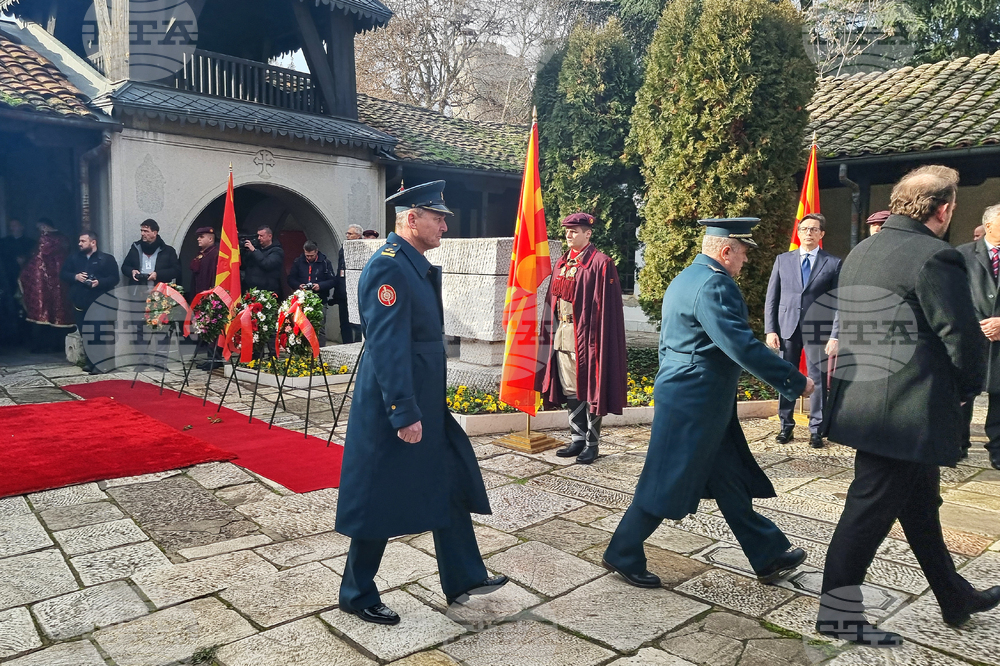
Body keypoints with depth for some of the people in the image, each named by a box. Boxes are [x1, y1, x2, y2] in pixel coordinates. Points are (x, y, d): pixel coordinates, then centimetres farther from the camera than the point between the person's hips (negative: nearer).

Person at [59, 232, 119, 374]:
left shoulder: (107, 259, 0)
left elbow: (114, 278, -5)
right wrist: (75, 277, -8)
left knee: (100, 335, -7)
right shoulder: (73, 258, 13)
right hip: (80, 303, 4)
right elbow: (63, 274, 12)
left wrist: (99, 282, -20)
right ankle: (89, 362, 19)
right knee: (85, 335, 9)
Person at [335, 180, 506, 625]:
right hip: (395, 409, -10)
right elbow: (387, 345, -24)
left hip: (427, 404, 10)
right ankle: (357, 595, 24)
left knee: (451, 488, 16)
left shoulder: (417, 266, 12)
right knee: (380, 504, 5)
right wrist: (404, 414, -25)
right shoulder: (388, 266, -19)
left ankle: (463, 579, 30)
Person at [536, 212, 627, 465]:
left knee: (589, 389, 1)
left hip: (585, 334, -7)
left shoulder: (600, 263, -8)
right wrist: (552, 333, 11)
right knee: (569, 390, 12)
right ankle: (578, 438, 23)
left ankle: (592, 443, 13)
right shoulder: (562, 263, 13)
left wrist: (595, 338, -16)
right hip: (562, 333, 7)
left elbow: (606, 306, -12)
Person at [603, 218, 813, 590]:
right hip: (692, 405, -11)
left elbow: (668, 342, 20)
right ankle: (623, 555, 17)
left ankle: (769, 556, 28)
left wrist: (671, 383, 26)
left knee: (729, 481, 16)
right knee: (667, 484, 2)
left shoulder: (686, 278, 13)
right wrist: (795, 382, -17)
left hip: (691, 399, 11)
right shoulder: (714, 285, -20)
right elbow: (742, 347, -26)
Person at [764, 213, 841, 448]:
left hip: (817, 330, -2)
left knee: (818, 380, 4)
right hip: (786, 328, 2)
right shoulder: (782, 260, 9)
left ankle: (816, 429, 15)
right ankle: (786, 426, 19)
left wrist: (835, 336, -9)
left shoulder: (833, 263, 3)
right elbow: (771, 298, 7)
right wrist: (770, 330, -1)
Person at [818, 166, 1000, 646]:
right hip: (908, 413, -9)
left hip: (864, 403, 9)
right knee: (870, 509, 0)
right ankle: (837, 613, 12)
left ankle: (955, 598, 40)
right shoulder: (934, 257, -16)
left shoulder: (859, 253, 10)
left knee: (919, 504, 22)